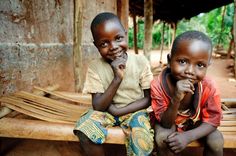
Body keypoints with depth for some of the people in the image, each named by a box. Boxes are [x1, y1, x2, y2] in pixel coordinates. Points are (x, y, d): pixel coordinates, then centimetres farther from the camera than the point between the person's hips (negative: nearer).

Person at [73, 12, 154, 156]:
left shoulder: (141, 62, -12)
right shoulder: (95, 67, -12)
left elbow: (148, 99, -7)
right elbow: (98, 106, -16)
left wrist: (119, 111, -18)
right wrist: (117, 78, -28)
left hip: (134, 111, 0)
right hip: (106, 111, 1)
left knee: (143, 138, -30)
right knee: (84, 128, -26)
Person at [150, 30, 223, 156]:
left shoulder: (208, 87, -25)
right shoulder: (158, 85, -31)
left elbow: (213, 120, -16)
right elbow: (166, 124, -26)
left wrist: (188, 136, -32)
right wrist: (175, 100, -46)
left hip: (194, 120, 2)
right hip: (166, 120, -2)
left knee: (217, 141, -19)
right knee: (162, 139, -29)